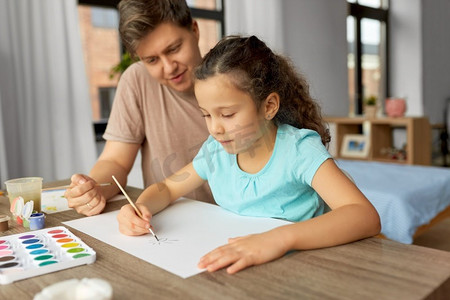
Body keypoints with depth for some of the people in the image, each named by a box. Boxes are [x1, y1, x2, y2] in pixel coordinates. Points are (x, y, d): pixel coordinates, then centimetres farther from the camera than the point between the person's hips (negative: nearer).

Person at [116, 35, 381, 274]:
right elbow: (166, 189, 12)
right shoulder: (215, 151, -1)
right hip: (234, 271, 4)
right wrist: (140, 208, -11)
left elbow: (367, 217, -29)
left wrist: (280, 238, -43)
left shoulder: (299, 149, -17)